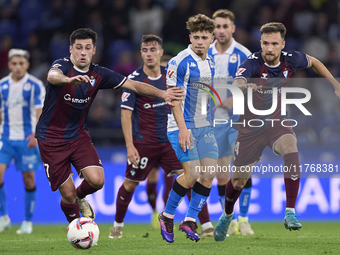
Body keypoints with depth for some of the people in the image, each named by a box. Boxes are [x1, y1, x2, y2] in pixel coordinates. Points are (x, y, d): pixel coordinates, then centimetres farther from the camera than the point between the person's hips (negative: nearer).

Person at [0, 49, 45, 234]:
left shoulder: (35, 85, -5)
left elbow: (40, 112, -12)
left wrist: (36, 134, -26)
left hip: (27, 138, -3)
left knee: (29, 179, 1)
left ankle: (28, 222, 13)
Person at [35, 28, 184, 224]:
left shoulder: (99, 74, -2)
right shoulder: (62, 65, -17)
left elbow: (134, 85, -1)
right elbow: (52, 76, -42)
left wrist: (161, 93, -17)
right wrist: (70, 80, -65)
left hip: (78, 135, 4)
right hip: (51, 139, -4)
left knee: (97, 180, -15)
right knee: (67, 192, -4)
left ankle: (79, 197, 21)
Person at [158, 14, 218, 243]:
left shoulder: (210, 62, 11)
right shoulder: (180, 62, -11)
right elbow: (173, 97, -14)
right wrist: (182, 128, -21)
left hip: (205, 126, 7)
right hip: (184, 126, -7)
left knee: (209, 172, -5)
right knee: (192, 174, -14)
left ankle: (190, 220, 3)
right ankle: (167, 216, 6)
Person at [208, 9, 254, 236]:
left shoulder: (244, 55, -4)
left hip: (238, 119, -3)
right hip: (213, 121, 3)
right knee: (221, 175, 5)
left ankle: (243, 219, -3)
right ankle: (229, 221, 15)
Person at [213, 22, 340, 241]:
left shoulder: (290, 60, -10)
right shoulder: (253, 63, -22)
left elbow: (313, 62, 14)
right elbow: (238, 82, -44)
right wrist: (240, 88, -68)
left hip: (277, 122, 2)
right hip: (251, 125, -2)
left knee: (291, 149, -32)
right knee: (239, 180, 7)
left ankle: (290, 213, -28)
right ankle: (227, 215, 42)